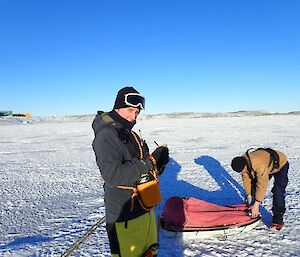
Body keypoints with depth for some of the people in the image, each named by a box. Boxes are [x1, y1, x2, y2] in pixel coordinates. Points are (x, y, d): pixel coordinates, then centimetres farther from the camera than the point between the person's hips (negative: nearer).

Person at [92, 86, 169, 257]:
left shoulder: (130, 133, 12)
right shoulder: (106, 134, -17)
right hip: (125, 217, -9)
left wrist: (159, 162, -7)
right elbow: (113, 176, -28)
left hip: (144, 209, 9)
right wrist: (150, 162, -24)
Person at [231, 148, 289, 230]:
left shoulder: (260, 165, -45)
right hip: (268, 165, 7)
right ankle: (253, 213, 14)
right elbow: (246, 180, -13)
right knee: (254, 187, -1)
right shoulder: (242, 162, -22)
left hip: (281, 165, -7)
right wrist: (249, 196, -14)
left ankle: (278, 221, -11)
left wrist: (256, 205, -34)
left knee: (278, 192, -20)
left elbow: (262, 185, -39)